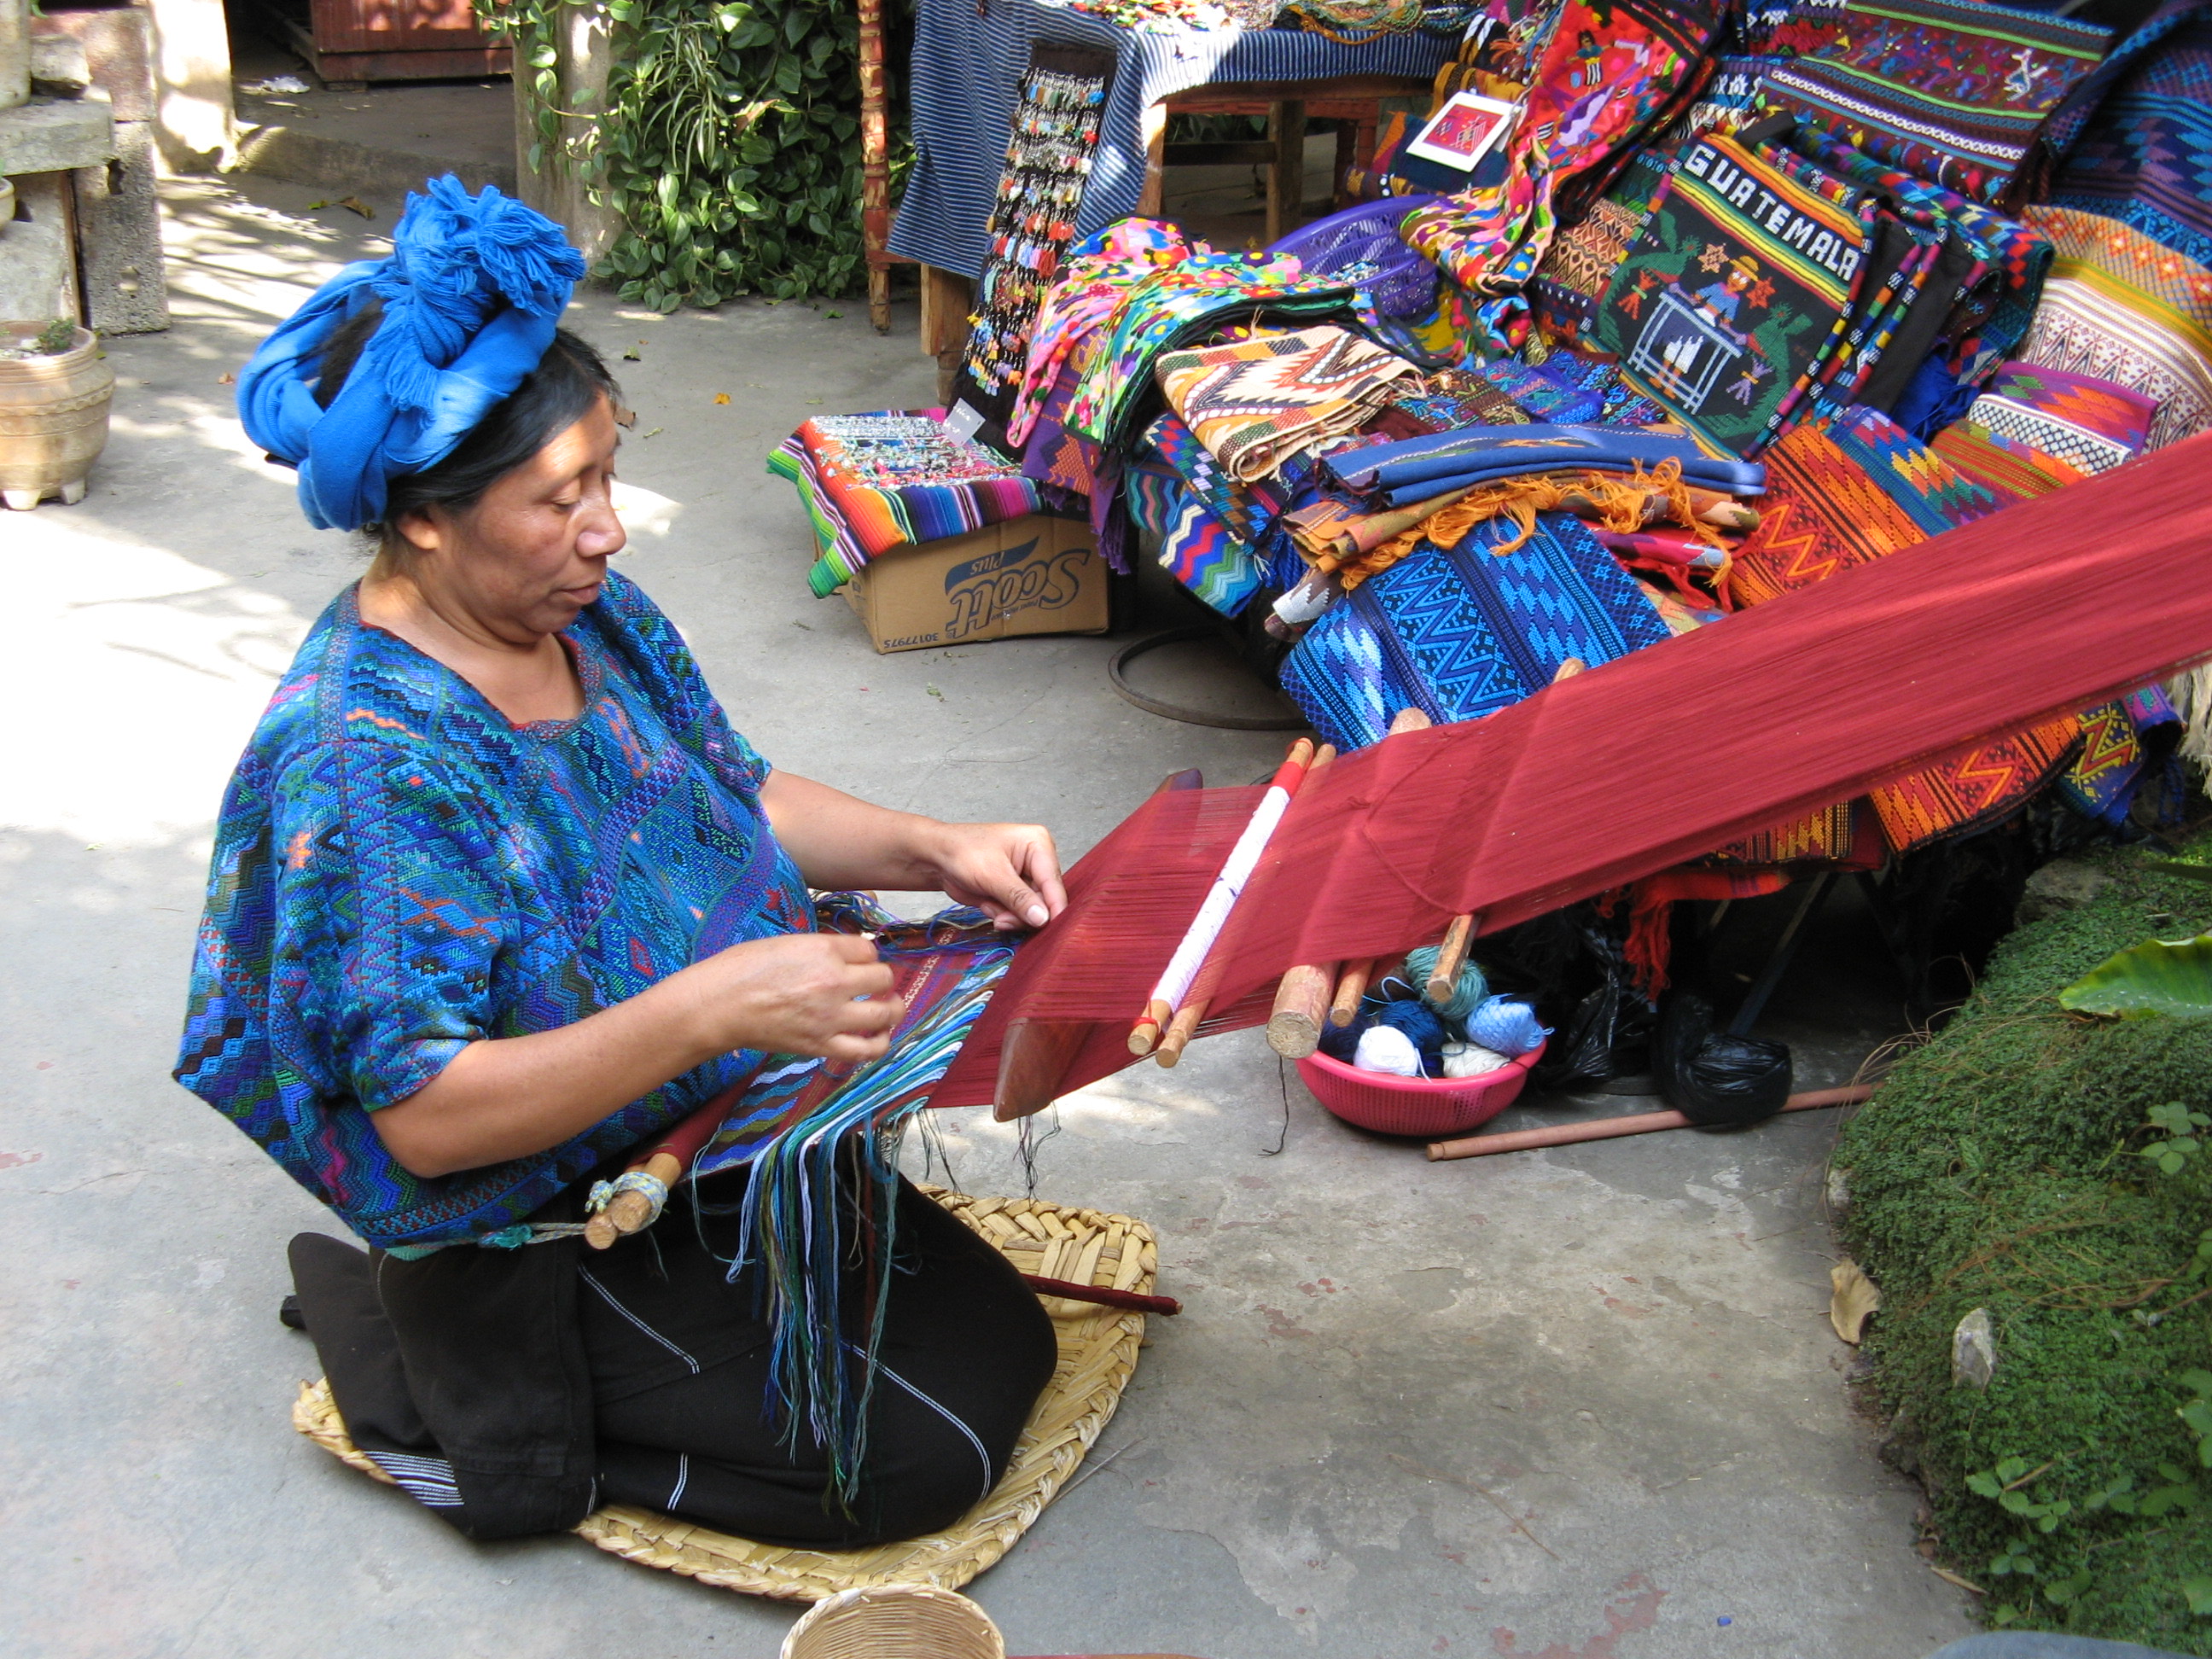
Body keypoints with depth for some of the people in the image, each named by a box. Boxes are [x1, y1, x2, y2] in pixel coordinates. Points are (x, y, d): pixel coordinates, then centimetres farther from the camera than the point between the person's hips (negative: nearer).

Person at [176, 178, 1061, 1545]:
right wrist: (712, 1007, -40)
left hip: (728, 1142, 8)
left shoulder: (596, 616, -4)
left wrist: (935, 851, -8)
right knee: (922, 1456, -9)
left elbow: (740, 799, 10)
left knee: (1009, 1348, 12)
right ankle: (468, 1400, 4)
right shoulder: (363, 756, -28)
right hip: (539, 1234, -8)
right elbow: (427, 1116, -30)